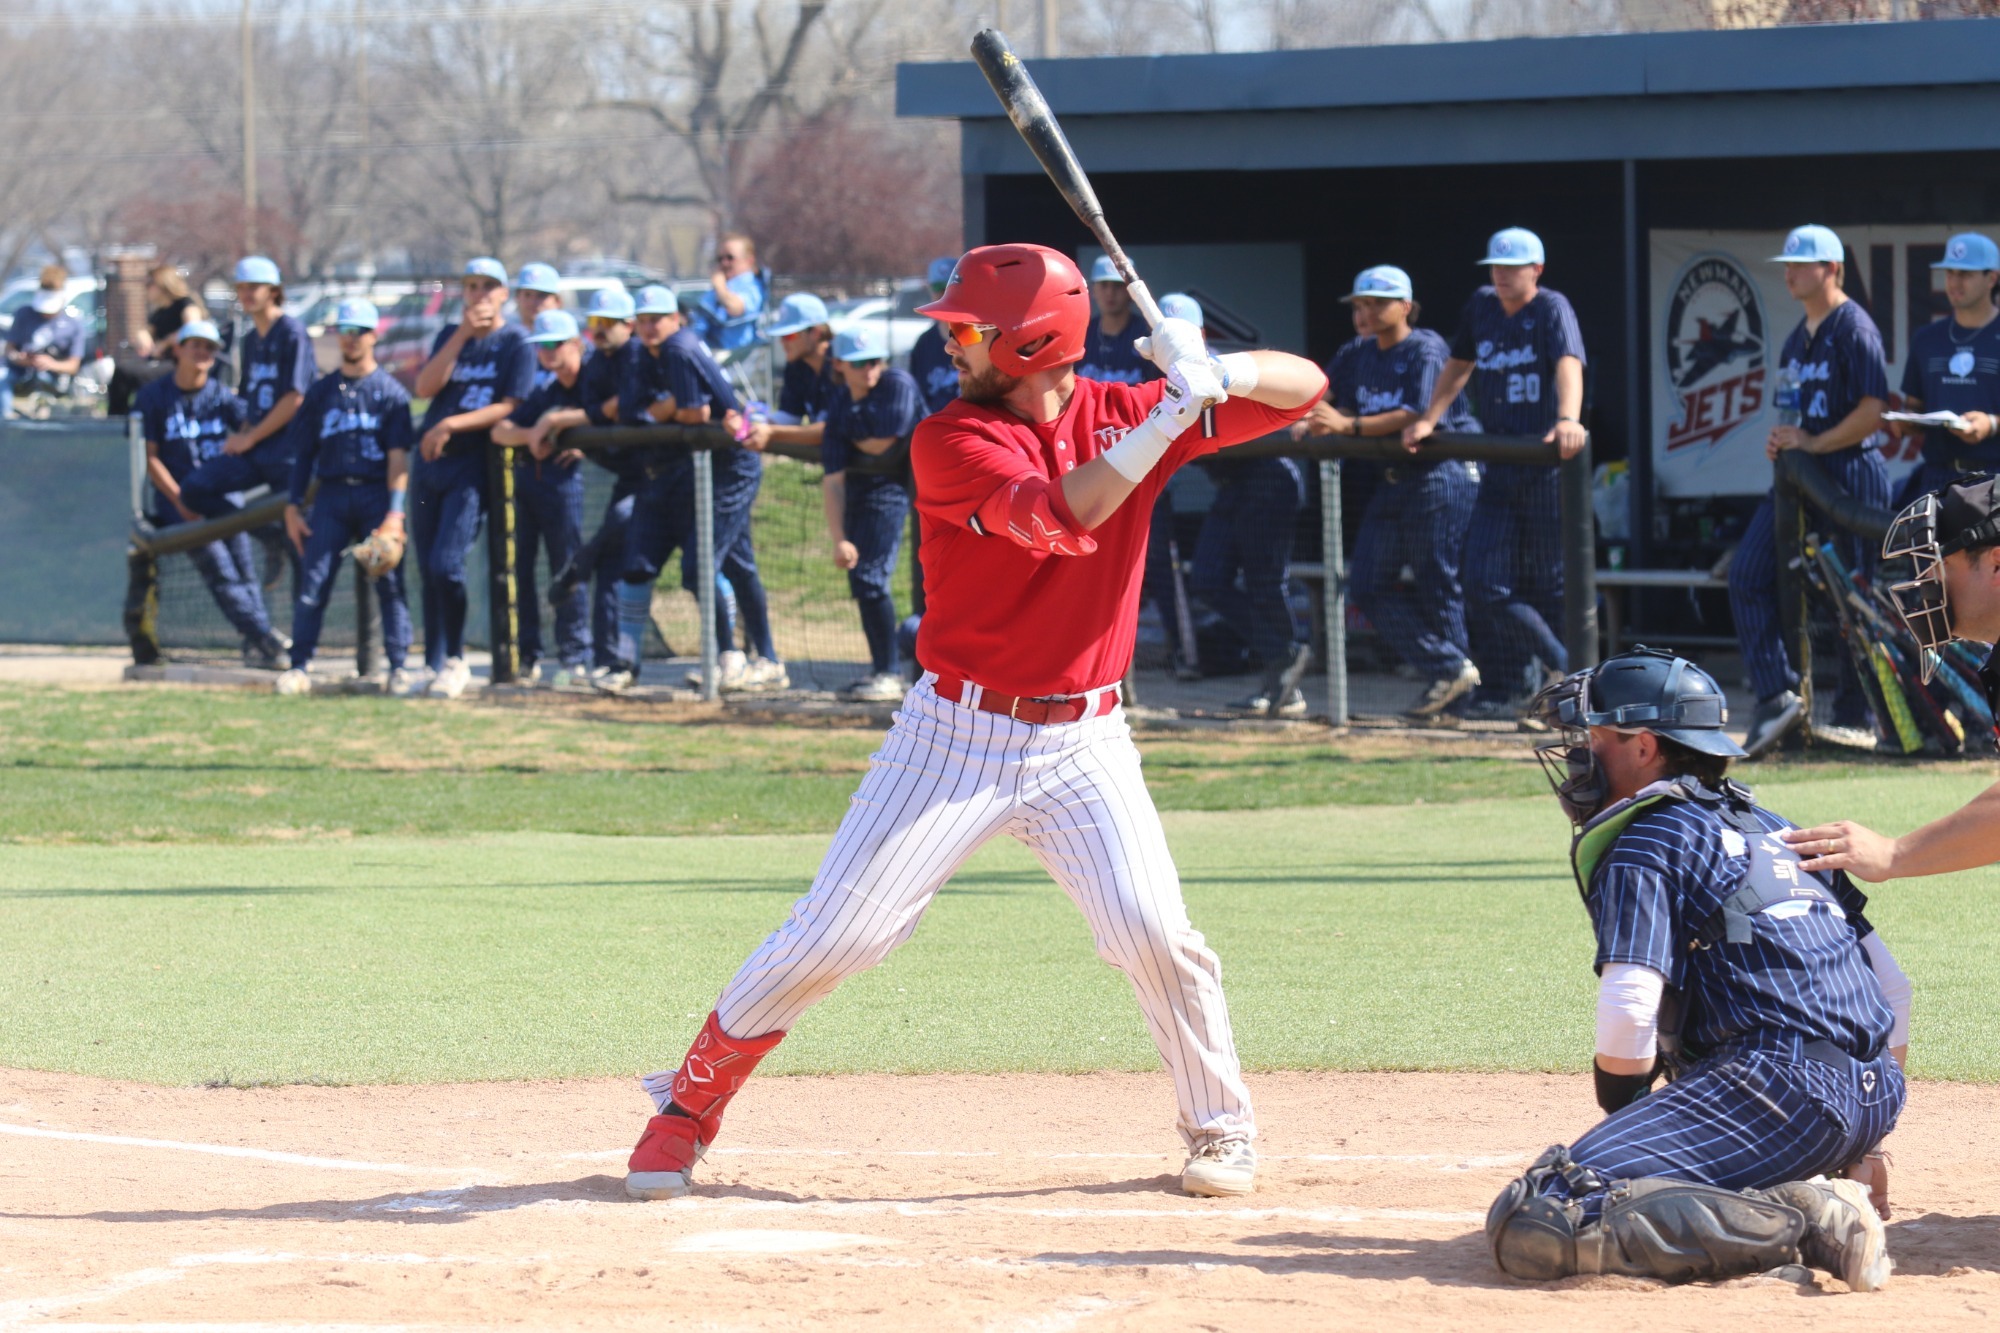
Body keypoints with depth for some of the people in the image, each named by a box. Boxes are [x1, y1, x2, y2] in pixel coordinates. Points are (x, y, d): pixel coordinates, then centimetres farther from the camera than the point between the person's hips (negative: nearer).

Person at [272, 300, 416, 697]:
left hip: (377, 493, -2)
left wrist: (395, 511, -13)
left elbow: (398, 456, -3)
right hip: (332, 493, 2)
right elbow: (304, 452, 14)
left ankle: (399, 668, -2)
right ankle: (300, 669, -5)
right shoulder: (322, 391, 13)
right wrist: (293, 507, 6)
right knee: (312, 581, -6)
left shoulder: (390, 391, 4)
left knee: (390, 582, -5)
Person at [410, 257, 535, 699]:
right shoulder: (449, 336, 14)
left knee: (446, 564, -17)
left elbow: (509, 407, -10)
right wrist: (462, 335, -8)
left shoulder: (515, 345, 0)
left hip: (472, 466, -5)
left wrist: (451, 425, -17)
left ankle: (456, 661, -3)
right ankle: (433, 665, 14)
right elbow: (425, 387, 0)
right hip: (429, 463, 5)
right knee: (428, 570, 6)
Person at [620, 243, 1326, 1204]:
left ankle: (1220, 1127, 10)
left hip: (1083, 742, 2)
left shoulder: (1123, 415, -2)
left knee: (1157, 937, -13)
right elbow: (1057, 512, -30)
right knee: (833, 934, -4)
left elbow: (1305, 389, -2)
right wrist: (1173, 414, -34)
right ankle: (687, 1107, 12)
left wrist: (1216, 375, -22)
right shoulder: (952, 441, -12)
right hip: (957, 734, -2)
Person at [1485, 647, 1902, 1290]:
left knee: (1532, 1225, -20)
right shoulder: (1770, 827, 25)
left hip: (1778, 1088, -9)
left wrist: (1619, 1112, 6)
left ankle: (1799, 1222, -24)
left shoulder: (1642, 845, 1)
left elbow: (1628, 1023, -12)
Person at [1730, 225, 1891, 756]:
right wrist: (1780, 440, 6)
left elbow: (1873, 410, -18)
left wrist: (1813, 443, -17)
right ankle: (1777, 697, -6)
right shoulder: (1800, 334, 17)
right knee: (1748, 575, -4)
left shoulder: (1853, 328, -10)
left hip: (1852, 474, -9)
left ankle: (1850, 717, 6)